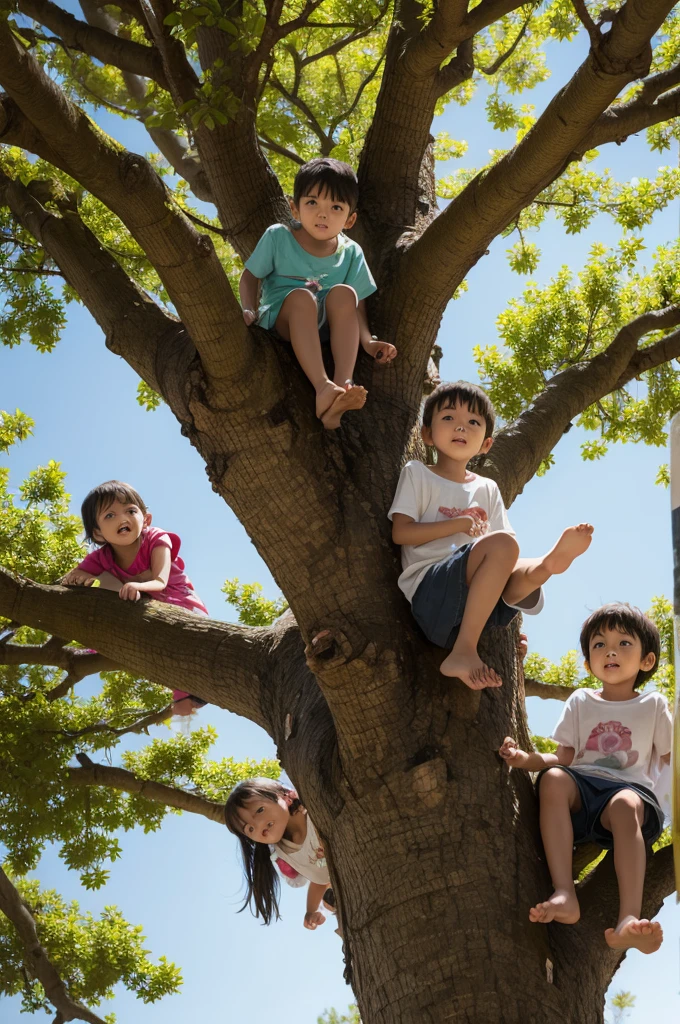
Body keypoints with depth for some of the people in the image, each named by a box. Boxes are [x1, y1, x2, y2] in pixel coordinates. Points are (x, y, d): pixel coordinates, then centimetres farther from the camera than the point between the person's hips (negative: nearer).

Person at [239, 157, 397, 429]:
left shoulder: (351, 253, 0)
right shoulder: (277, 237, -5)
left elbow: (357, 307, -2)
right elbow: (250, 276, 3)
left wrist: (367, 340, -21)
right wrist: (248, 310, -17)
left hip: (328, 328, 2)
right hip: (282, 323, -2)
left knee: (344, 293, -29)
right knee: (301, 296, -34)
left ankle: (343, 383, -43)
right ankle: (323, 388, -50)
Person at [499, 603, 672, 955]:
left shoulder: (653, 705, 15)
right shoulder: (581, 702, 19)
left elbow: (670, 760, 14)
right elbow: (564, 758, 13)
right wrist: (528, 759, -7)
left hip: (632, 788, -2)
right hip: (582, 786, 2)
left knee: (625, 806, -40)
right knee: (553, 779, -35)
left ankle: (629, 919, -56)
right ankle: (564, 895, -44)